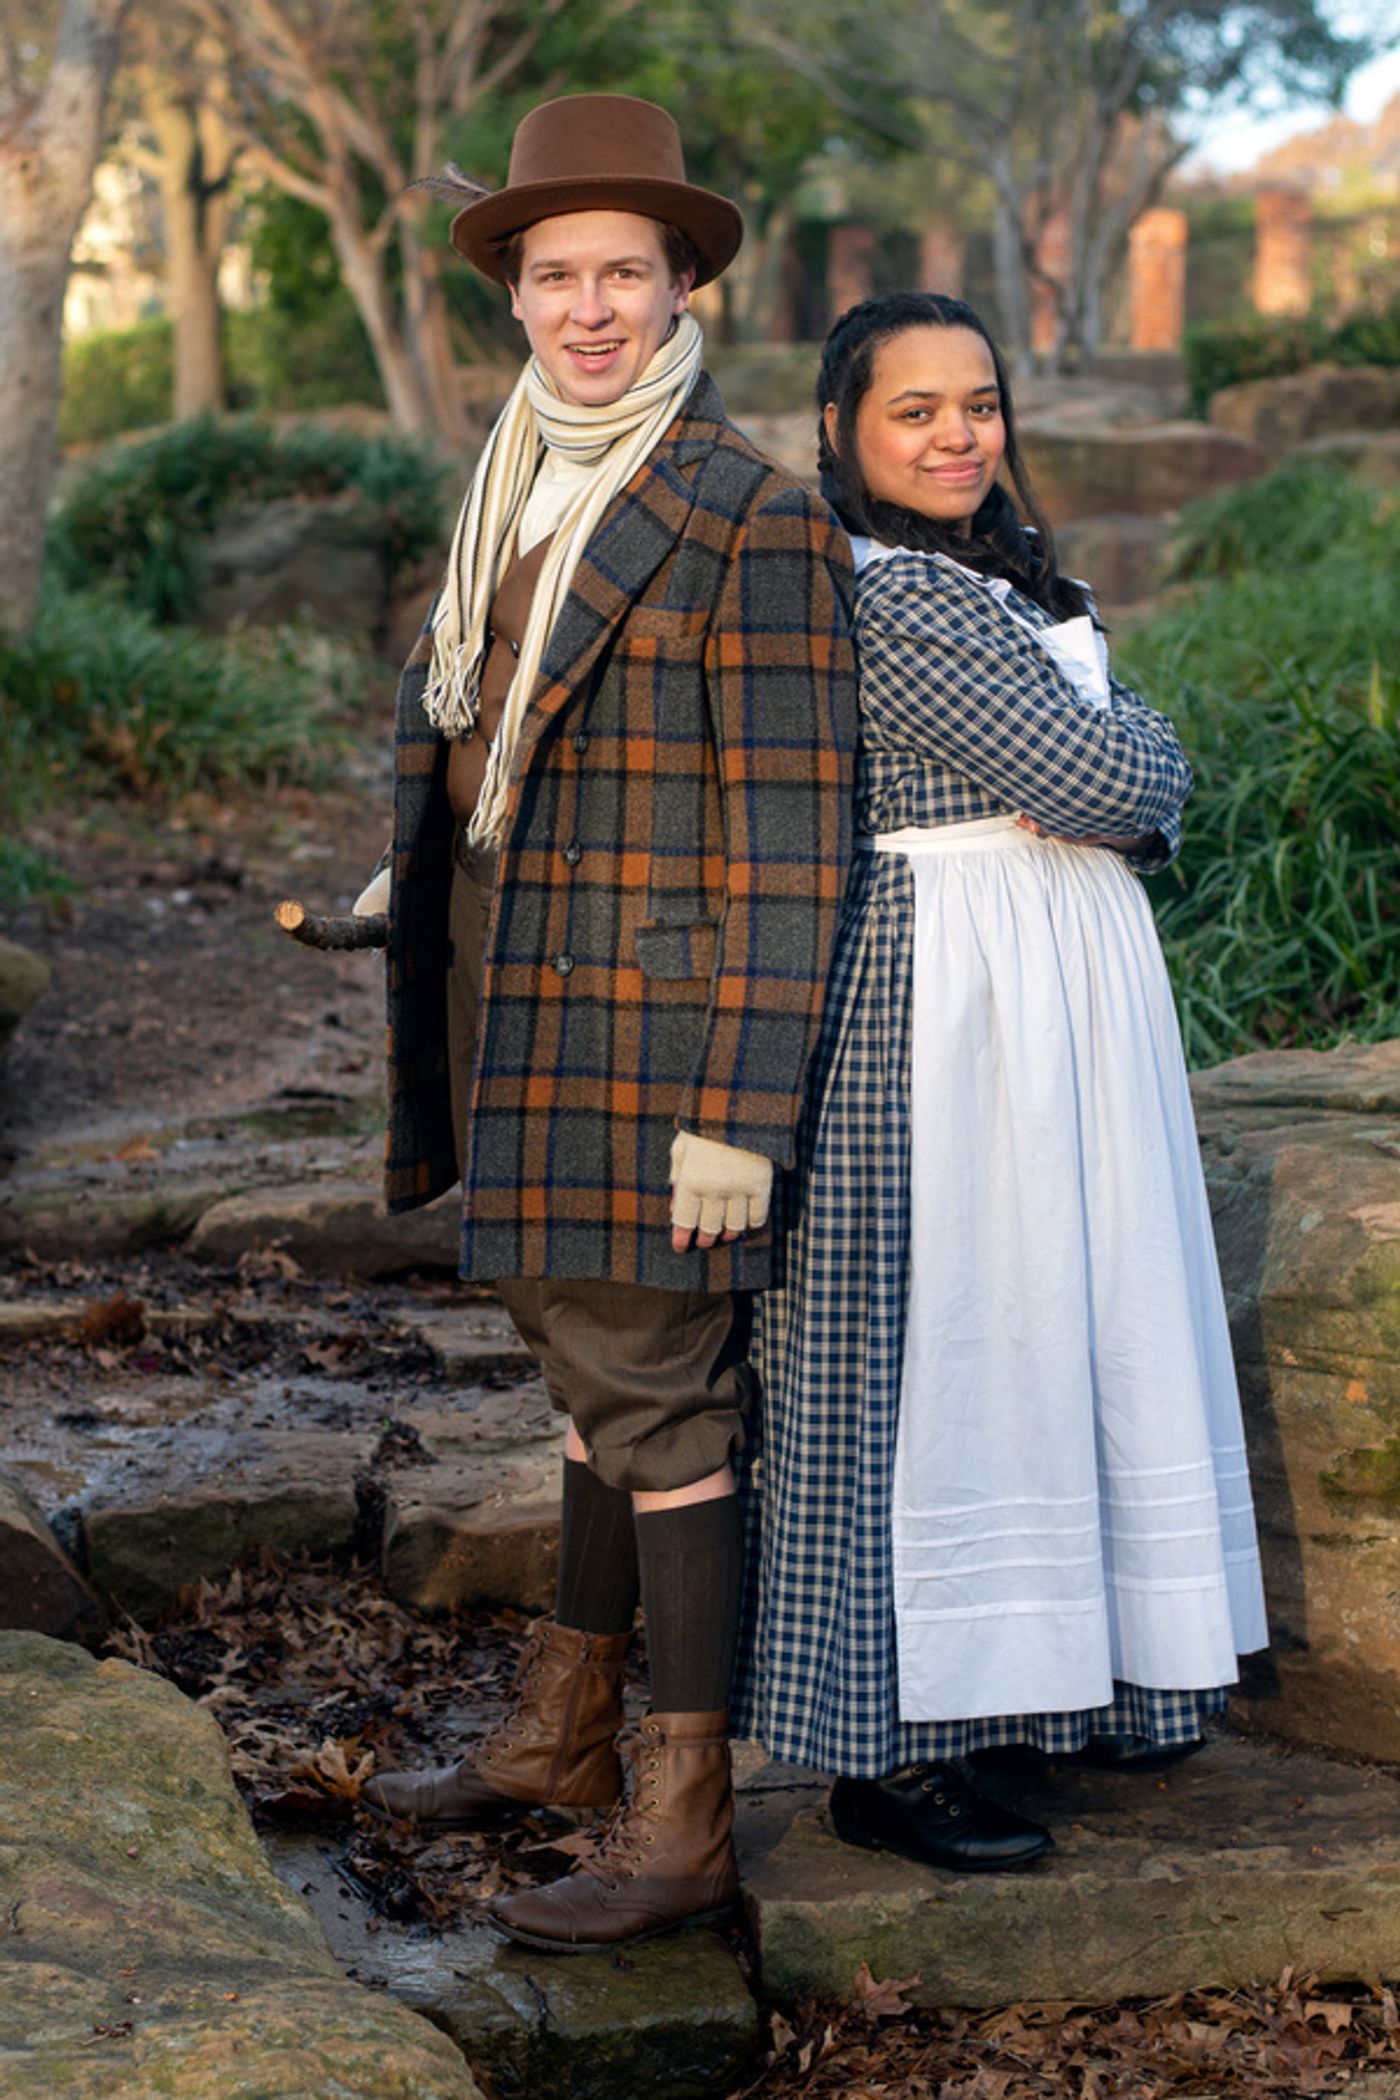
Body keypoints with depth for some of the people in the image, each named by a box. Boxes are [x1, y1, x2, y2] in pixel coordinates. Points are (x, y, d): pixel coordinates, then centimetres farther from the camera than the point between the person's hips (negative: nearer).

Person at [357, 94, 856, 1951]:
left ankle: (682, 1830, 9)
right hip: (529, 1026, 8)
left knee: (658, 1404, -2)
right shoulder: (512, 500, 12)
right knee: (596, 1373, 19)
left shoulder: (753, 520, -13)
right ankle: (562, 1733, 32)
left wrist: (736, 1116, -18)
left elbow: (787, 837, -15)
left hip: (655, 1035, -8)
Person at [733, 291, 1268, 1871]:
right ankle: (890, 1757, 5)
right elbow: (1099, 770, -18)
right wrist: (1134, 756, 1)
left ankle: (1061, 1679, 29)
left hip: (1059, 997, 10)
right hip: (934, 1011, -10)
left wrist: (1113, 784, -9)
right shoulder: (881, 597, -17)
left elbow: (1137, 770, 11)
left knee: (1057, 1322, 15)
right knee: (931, 1345, -4)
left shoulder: (999, 568, 15)